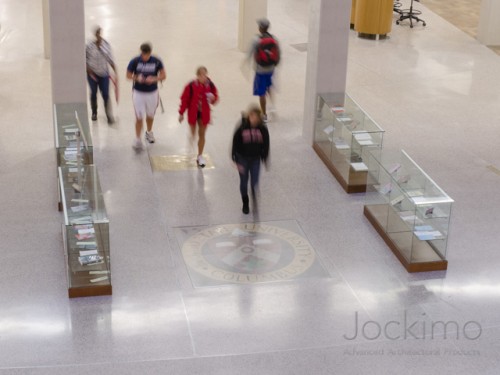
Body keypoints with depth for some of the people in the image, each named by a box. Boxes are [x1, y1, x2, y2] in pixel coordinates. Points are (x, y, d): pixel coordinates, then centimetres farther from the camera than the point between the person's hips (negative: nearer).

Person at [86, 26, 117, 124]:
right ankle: (94, 113, 32)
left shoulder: (106, 44, -4)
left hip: (104, 73, 1)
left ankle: (109, 116, 0)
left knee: (106, 95, -3)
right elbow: (85, 59, -5)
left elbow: (110, 58, 3)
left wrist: (115, 71, 0)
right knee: (93, 93, 12)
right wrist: (89, 71, -12)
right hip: (93, 73, -1)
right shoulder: (89, 46, -12)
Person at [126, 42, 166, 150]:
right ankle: (137, 139, 4)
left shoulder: (156, 61, -9)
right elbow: (128, 75, -2)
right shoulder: (135, 61, -12)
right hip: (138, 93, -2)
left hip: (152, 93, 2)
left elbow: (163, 75, -3)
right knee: (139, 117, -4)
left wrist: (154, 79, -22)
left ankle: (149, 132, 45)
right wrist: (137, 78, -23)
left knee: (150, 116, 20)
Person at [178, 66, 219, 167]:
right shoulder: (191, 86, -19)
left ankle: (200, 156, 21)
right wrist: (181, 113, -7)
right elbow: (184, 99, -11)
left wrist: (213, 98, -24)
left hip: (204, 113, 2)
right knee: (193, 134, 13)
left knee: (202, 135, 8)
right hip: (193, 113, -2)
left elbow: (215, 97, 0)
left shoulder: (210, 85, -12)